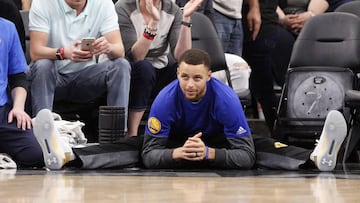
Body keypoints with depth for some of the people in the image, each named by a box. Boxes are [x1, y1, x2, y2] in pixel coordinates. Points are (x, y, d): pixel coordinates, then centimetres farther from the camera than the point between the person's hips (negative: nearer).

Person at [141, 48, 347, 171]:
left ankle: (316, 157, -56)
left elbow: (246, 156, -32)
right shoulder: (166, 99, -28)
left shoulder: (226, 99, -28)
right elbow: (150, 155, -27)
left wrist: (208, 153, -48)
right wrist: (178, 153, -48)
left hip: (219, 143, 1)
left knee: (259, 145, -30)